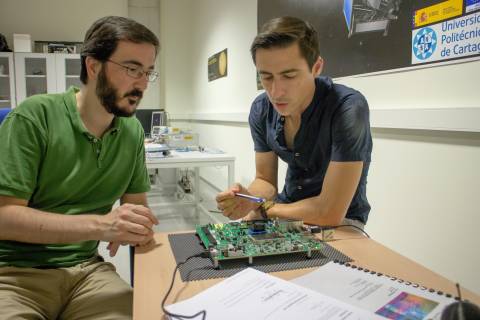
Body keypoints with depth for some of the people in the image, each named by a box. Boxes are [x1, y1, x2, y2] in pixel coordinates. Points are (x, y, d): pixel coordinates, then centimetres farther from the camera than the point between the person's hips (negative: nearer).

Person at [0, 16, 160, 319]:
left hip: (86, 268, 4)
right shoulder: (34, 117, -13)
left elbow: (136, 201, 9)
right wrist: (100, 224, -28)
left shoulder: (133, 131, 1)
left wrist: (134, 225, -15)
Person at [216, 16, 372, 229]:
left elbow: (330, 213, -27)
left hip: (340, 223, -4)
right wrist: (248, 200, -23)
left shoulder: (349, 110, -27)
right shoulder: (261, 110, -9)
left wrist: (263, 209, -14)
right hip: (287, 210, 5)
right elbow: (265, 180, -1)